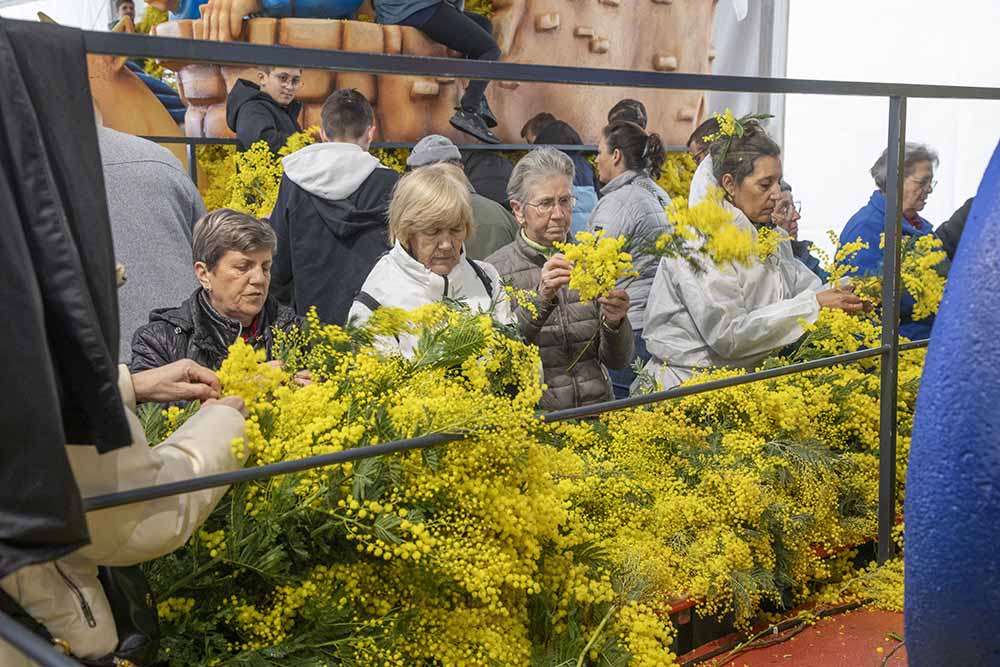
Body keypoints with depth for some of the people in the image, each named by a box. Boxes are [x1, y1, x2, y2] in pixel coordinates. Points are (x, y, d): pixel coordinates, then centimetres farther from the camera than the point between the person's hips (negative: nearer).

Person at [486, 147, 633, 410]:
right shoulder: (497, 269, -1)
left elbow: (617, 361, 8)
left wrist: (614, 324, -12)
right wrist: (540, 298, -22)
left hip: (597, 410, 3)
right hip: (532, 416, -3)